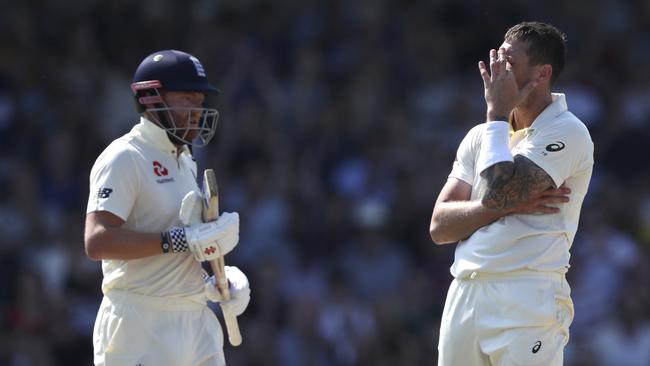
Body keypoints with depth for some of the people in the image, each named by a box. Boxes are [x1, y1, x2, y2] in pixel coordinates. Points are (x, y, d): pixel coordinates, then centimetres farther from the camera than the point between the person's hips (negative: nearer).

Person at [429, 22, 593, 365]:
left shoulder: (567, 132, -5)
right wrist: (511, 204, -10)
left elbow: (497, 193, -19)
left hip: (526, 302, -6)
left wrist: (498, 113, -7)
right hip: (463, 297, 6)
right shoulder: (480, 136, 15)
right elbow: (439, 227, 6)